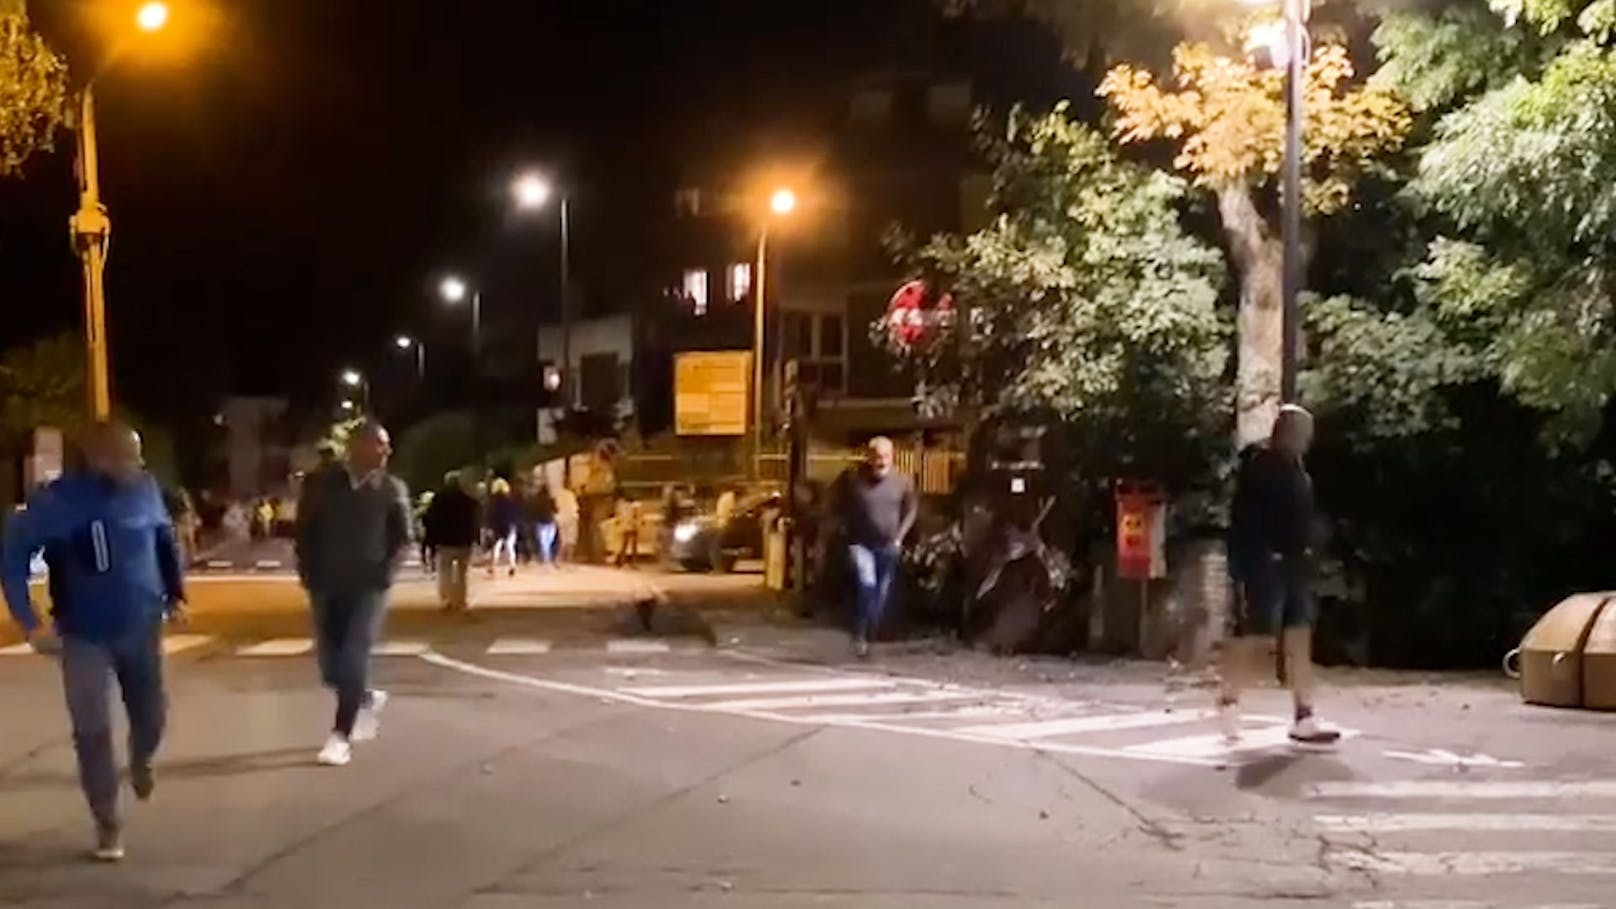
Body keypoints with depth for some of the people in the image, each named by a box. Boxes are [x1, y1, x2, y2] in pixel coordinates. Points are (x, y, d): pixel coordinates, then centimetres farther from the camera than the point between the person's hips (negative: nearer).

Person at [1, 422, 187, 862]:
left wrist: (175, 593, 10)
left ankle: (141, 762, 49)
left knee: (151, 713, 14)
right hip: (84, 635, -3)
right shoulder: (57, 501, -20)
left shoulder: (146, 489, -10)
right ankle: (108, 822, 15)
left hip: (142, 627, 3)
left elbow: (165, 539, 9)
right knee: (92, 731, -2)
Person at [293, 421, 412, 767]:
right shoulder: (320, 483, 0)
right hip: (326, 586, 2)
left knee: (353, 662, -10)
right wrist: (308, 573, -2)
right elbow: (304, 531, 6)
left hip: (368, 586, -2)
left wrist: (386, 573, -9)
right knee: (331, 667, 5)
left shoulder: (392, 488, -1)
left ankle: (341, 736, -2)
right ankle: (367, 700, 34)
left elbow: (402, 537, 4)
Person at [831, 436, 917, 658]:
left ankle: (869, 635, 28)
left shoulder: (902, 481, -6)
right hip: (861, 544, -3)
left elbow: (911, 509, 9)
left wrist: (900, 536, 3)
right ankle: (860, 635, -8)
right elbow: (839, 508, 0)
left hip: (888, 546, 3)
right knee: (866, 584, -22)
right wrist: (847, 533, -4)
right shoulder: (852, 478, -14)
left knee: (881, 594, 10)